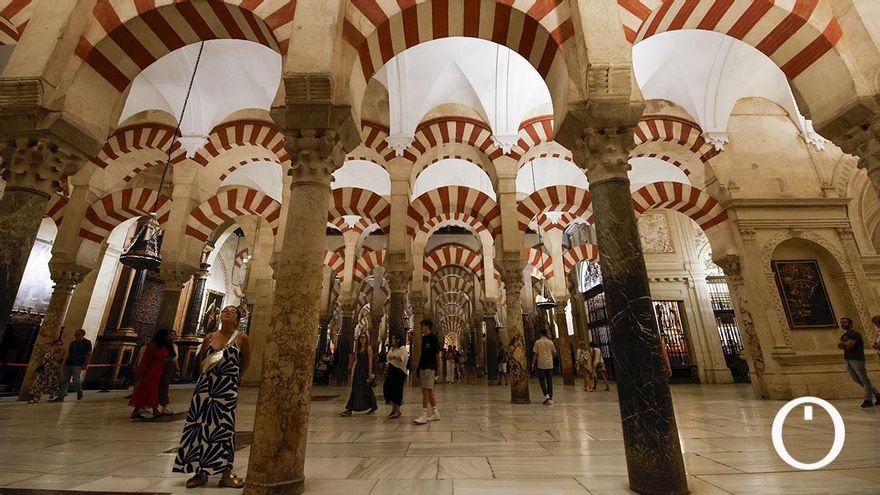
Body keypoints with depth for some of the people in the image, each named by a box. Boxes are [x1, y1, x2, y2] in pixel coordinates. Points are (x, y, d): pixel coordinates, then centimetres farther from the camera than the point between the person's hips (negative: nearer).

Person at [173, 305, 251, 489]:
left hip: (227, 387, -4)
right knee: (200, 425, 6)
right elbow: (201, 361, 18)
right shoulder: (209, 337, 3)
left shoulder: (241, 338, -8)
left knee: (224, 427, -1)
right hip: (205, 384, 4)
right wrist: (211, 374, 2)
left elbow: (246, 362, 3)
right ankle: (200, 472, 21)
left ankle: (226, 473, 10)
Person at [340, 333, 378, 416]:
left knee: (366, 389, 1)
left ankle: (373, 406, 19)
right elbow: (355, 360, 13)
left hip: (365, 370, -6)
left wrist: (370, 372, -15)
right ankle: (349, 410, 5)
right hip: (358, 370, 6)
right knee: (355, 389, 4)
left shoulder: (368, 348, -5)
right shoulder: (357, 349, 13)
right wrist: (353, 371, 8)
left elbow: (370, 360, -10)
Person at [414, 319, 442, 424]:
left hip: (430, 367, -9)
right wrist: (419, 366, 18)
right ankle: (435, 414, 23)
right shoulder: (423, 338, 14)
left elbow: (438, 353, -13)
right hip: (423, 367, 9)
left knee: (426, 390, -9)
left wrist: (439, 367, -16)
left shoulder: (433, 338, -10)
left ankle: (424, 416, -5)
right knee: (429, 391, 13)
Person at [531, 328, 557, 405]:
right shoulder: (550, 342, 4)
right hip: (550, 364, 3)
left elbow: (535, 354, -6)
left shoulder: (538, 342, -5)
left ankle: (546, 395, -10)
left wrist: (533, 363, 0)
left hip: (541, 364, -3)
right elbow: (554, 353, 13)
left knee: (542, 380, 8)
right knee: (549, 381, 9)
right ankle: (550, 399, 10)